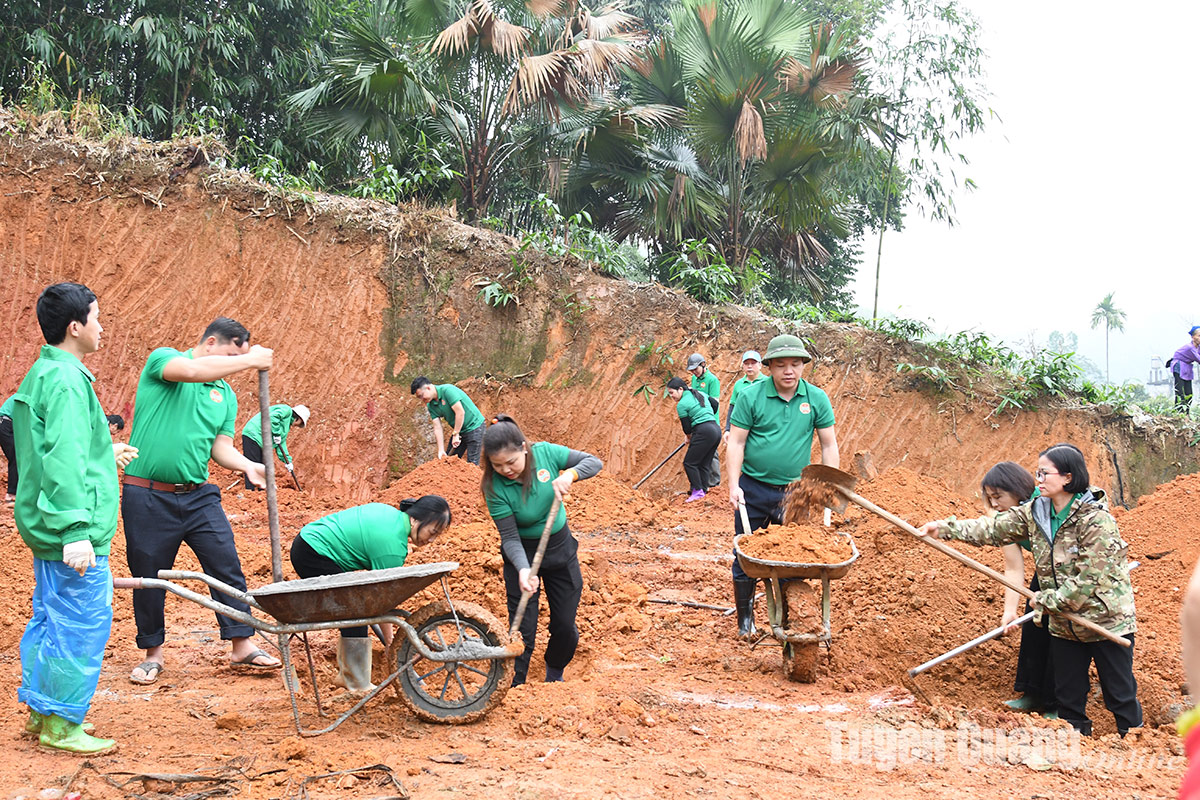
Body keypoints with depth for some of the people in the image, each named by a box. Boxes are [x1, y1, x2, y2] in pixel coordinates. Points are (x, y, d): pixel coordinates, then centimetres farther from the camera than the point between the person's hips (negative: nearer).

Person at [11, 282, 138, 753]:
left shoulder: (42, 373, 14)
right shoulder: (65, 380, -18)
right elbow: (63, 461, -26)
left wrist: (104, 453, 33)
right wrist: (76, 530, -29)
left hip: (47, 527, 10)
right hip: (75, 532, -10)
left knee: (50, 618, 18)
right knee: (82, 625, -2)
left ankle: (39, 710, 28)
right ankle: (61, 726, 6)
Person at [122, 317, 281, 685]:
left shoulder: (225, 394, 13)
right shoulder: (163, 359, -5)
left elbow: (221, 446, 8)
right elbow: (192, 371, -27)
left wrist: (248, 466, -13)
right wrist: (249, 360, -22)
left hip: (199, 496, 5)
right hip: (148, 497, -5)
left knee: (228, 566, 0)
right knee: (148, 576, 6)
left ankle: (241, 645, 10)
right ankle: (152, 653, 22)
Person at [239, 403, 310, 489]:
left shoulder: (288, 423, 25)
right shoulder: (286, 410, -3)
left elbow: (282, 442, 22)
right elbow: (273, 417, -22)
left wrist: (287, 461, 15)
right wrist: (277, 433, -17)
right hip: (253, 435, -10)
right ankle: (250, 491, -13)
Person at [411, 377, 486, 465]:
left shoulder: (448, 390, -22)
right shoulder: (431, 405, 1)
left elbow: (460, 412, -26)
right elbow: (437, 427, -4)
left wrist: (455, 434, -21)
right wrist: (441, 451, -12)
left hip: (474, 426, -8)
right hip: (458, 431, 8)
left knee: (472, 462, -9)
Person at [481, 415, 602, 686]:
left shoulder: (544, 453, -19)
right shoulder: (495, 487, -24)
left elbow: (594, 462, -13)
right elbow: (510, 537, -23)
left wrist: (570, 475, -34)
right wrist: (523, 569, -40)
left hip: (560, 546, 3)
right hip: (522, 553, -3)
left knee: (565, 626, 11)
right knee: (523, 631, -5)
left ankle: (554, 675, 38)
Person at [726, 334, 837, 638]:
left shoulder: (816, 399, 1)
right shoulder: (751, 396, -6)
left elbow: (829, 445, 6)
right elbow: (736, 443, -4)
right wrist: (734, 485, -11)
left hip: (795, 492, 1)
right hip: (753, 490, -1)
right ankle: (745, 619, 20)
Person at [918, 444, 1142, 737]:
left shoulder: (1095, 520, -21)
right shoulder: (1035, 512, -1)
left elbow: (1090, 579, -22)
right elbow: (993, 529, 0)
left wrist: (1047, 600, -15)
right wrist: (945, 528, -9)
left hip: (1106, 622, -6)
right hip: (1064, 625, 6)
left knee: (1121, 696, 5)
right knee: (1068, 696, 14)